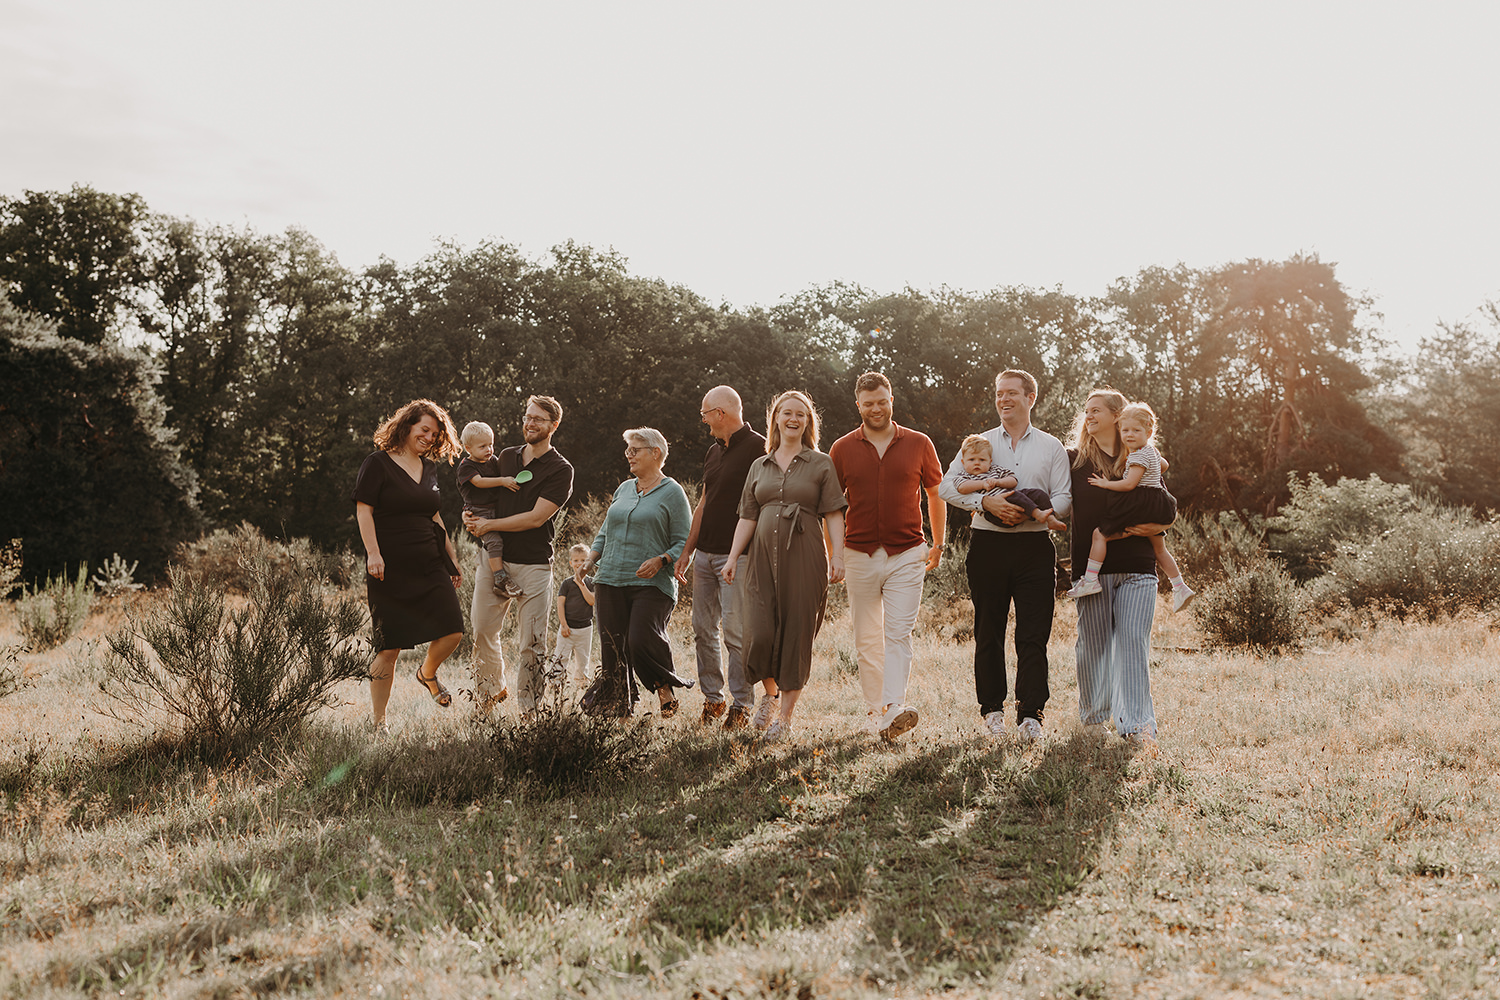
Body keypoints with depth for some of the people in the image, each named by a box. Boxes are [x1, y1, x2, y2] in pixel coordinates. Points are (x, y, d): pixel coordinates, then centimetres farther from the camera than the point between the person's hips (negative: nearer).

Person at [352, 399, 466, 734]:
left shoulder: (429, 468, 16)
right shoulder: (378, 464, -3)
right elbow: (363, 510, -8)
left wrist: (452, 558, 22)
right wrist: (373, 552, -19)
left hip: (430, 565, 6)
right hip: (391, 568, -5)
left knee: (452, 631, -8)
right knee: (389, 647, -4)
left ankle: (427, 673, 25)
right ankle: (378, 721, 10)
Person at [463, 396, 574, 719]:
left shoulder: (561, 470, -3)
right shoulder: (506, 457, 13)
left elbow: (536, 518, -12)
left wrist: (488, 525, -11)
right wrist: (471, 515, 2)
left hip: (533, 564, -4)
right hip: (494, 558, 5)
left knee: (532, 643, -2)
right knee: (482, 629, 6)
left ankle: (529, 711, 7)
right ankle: (493, 688, 29)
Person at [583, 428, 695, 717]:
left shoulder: (672, 492, 0)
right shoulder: (624, 488, 19)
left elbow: (684, 542, -4)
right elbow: (605, 532, 25)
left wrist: (660, 561, -19)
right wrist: (591, 558, 8)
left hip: (651, 584, -6)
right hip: (610, 581, 6)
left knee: (641, 641, -20)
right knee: (611, 648, 2)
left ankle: (666, 689, 6)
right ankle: (619, 709, 12)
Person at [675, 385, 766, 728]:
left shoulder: (757, 448, -8)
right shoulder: (713, 452, 17)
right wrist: (687, 551, 20)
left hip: (736, 555, -8)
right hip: (705, 554, 8)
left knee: (735, 631, -8)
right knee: (703, 629, 8)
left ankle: (742, 703, 0)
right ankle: (712, 698, 17)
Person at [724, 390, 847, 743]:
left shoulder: (820, 465, 6)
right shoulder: (760, 466, 15)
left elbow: (833, 515, 1)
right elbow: (748, 516, 14)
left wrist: (837, 556, -9)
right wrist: (733, 556, 5)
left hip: (804, 558, -2)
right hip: (764, 556, 2)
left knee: (796, 633, -1)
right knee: (759, 632, -8)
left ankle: (785, 714, 8)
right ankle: (770, 693, 20)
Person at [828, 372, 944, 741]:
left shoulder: (919, 444, 3)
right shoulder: (843, 449, 5)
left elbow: (935, 495, 14)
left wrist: (938, 545, 14)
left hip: (907, 555, -2)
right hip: (859, 555, 2)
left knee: (898, 634, -13)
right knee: (866, 639, 8)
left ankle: (894, 709, -21)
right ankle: (873, 709, 19)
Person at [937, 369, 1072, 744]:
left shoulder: (1051, 447, 11)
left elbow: (1064, 499, 4)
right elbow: (947, 486, 2)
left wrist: (1031, 512, -16)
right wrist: (986, 502, -13)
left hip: (1034, 547, -1)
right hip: (988, 545, 1)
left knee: (1034, 634, -5)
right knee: (988, 632, 5)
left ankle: (1030, 714, -2)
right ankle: (992, 708, 15)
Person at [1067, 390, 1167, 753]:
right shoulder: (1075, 460, 10)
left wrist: (1155, 527, -6)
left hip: (1137, 567, 0)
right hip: (1091, 564, 0)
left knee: (1134, 640, -7)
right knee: (1093, 643, 4)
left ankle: (1138, 724, -7)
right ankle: (1094, 718, 17)